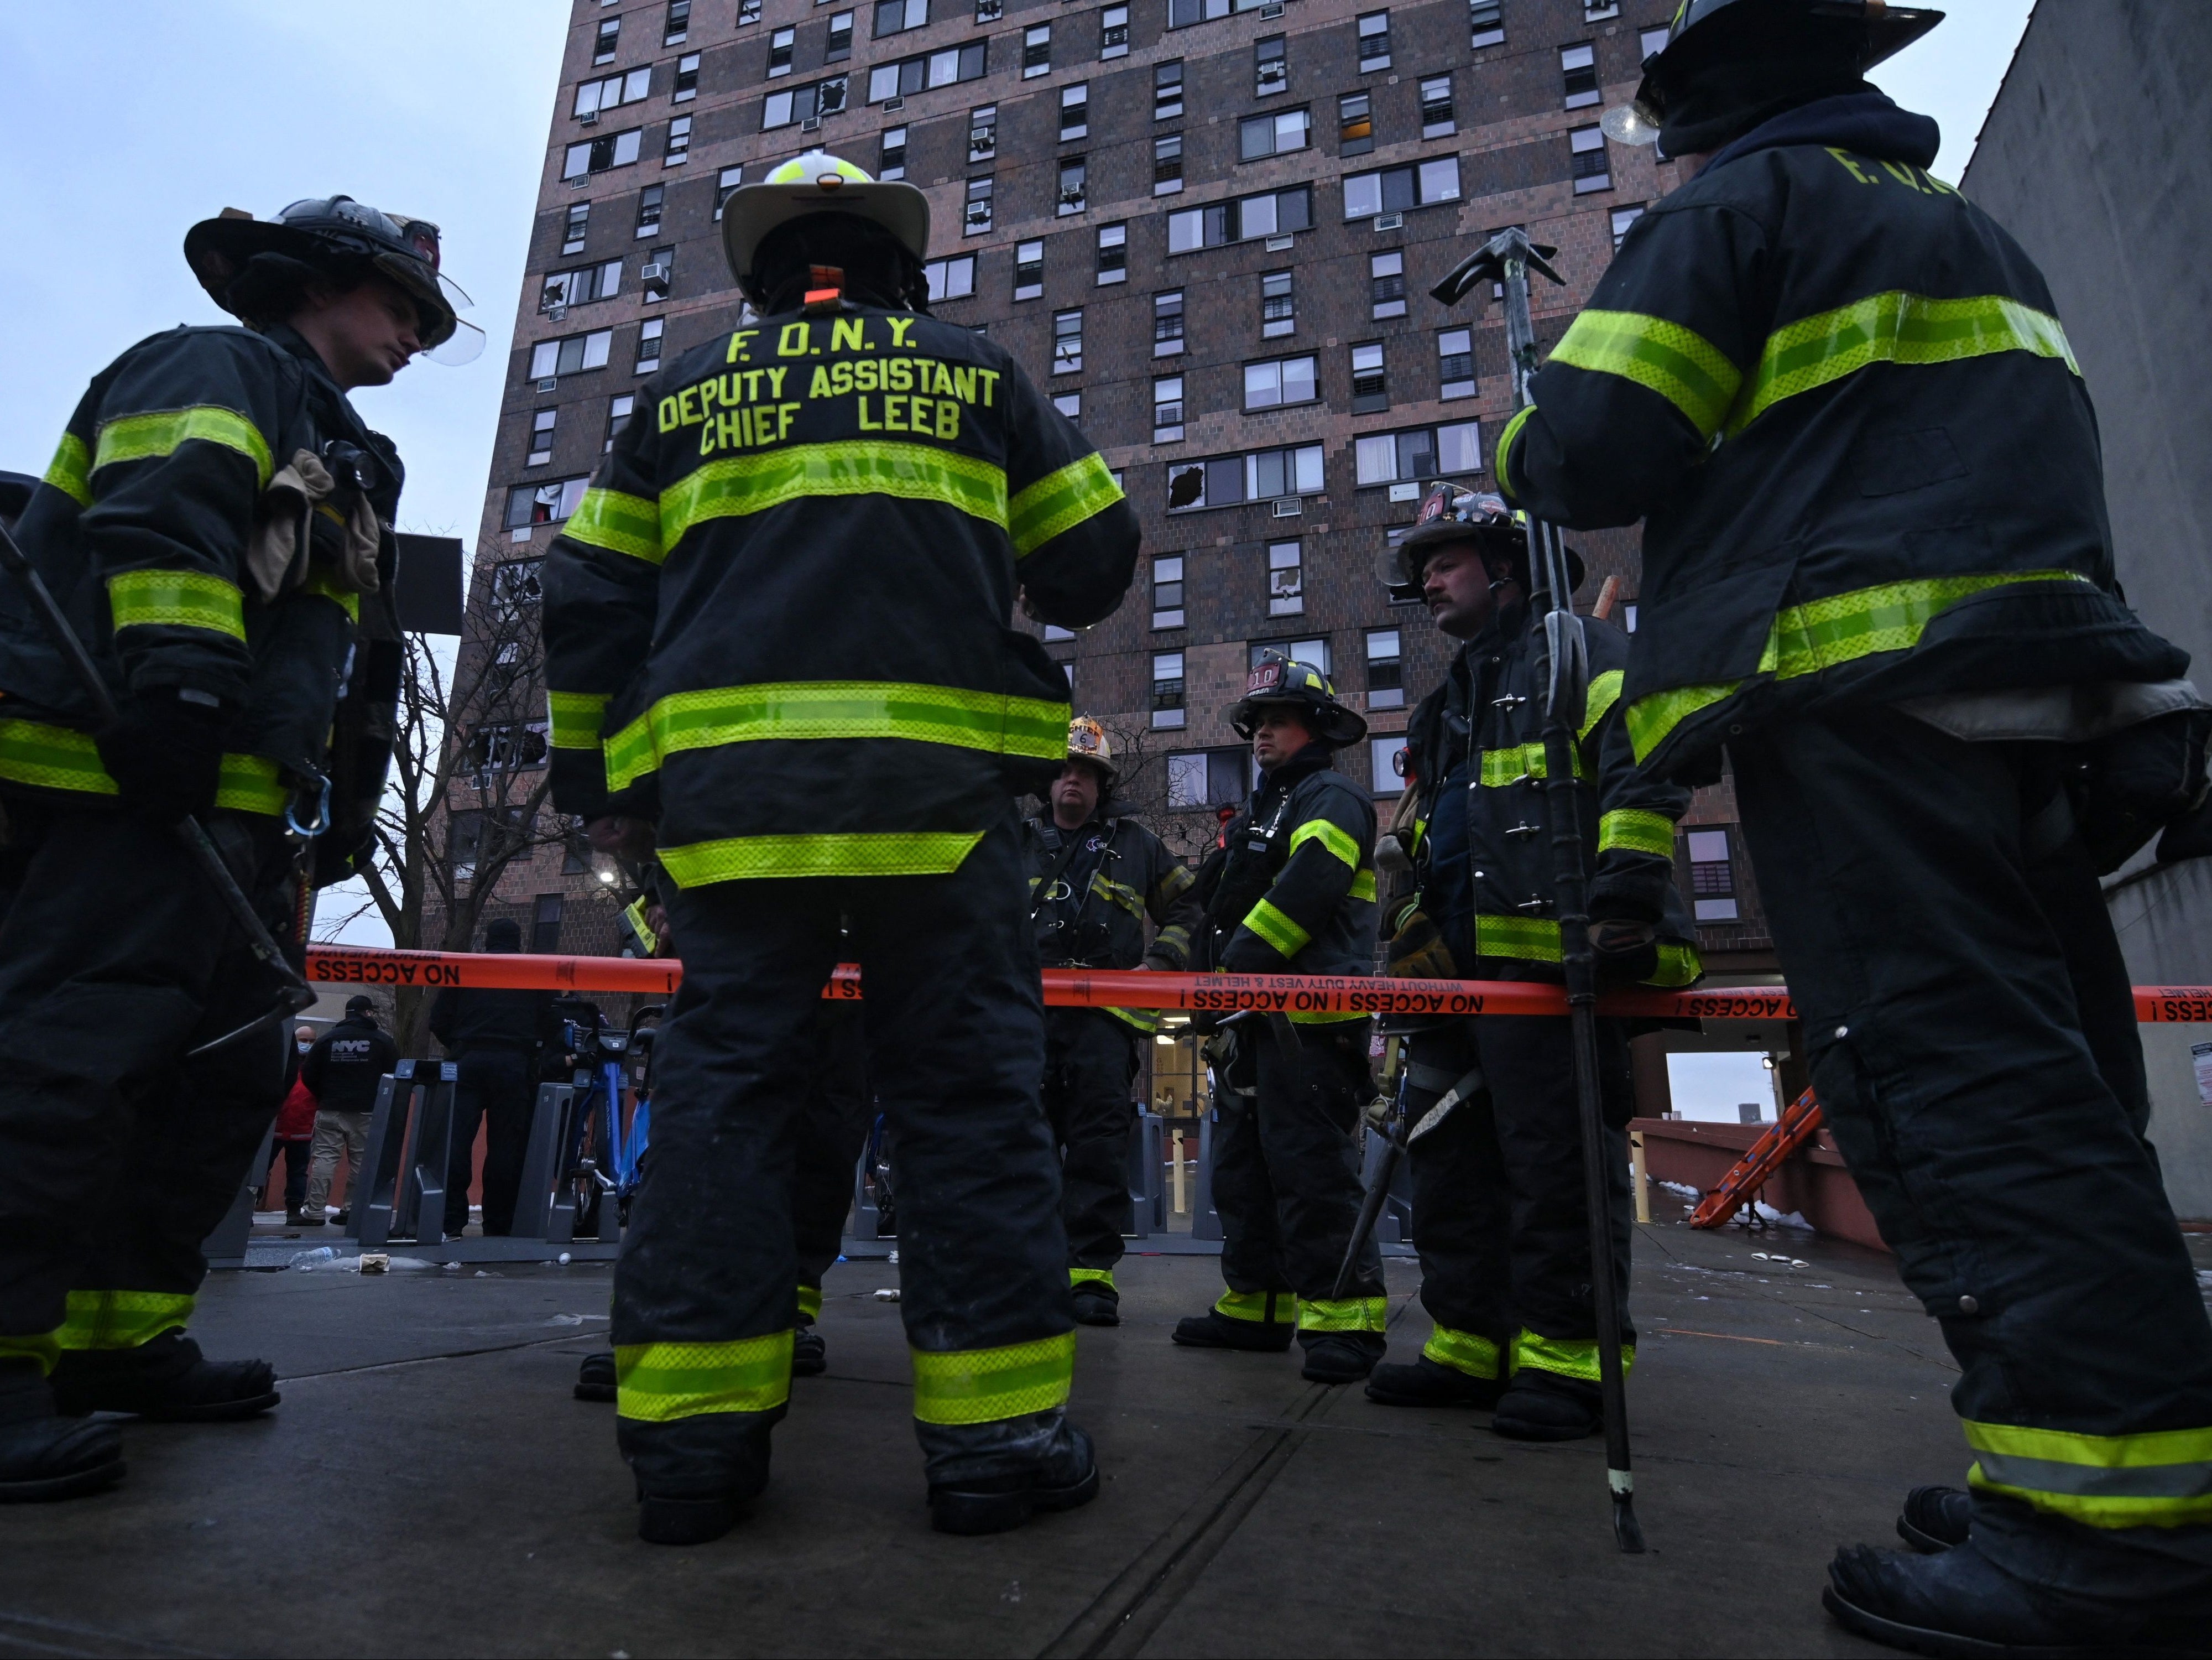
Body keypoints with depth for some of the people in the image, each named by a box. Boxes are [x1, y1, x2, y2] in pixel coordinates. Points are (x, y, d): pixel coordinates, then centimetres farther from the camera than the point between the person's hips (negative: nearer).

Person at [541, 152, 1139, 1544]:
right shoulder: (977, 372, 15)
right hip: (937, 779, -2)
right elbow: (1096, 560, 14)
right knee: (969, 1090, 1)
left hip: (729, 783, 3)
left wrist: (598, 776, 21)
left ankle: (694, 1432, 7)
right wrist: (1014, 584, 35)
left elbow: (590, 596, 16)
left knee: (724, 1082, 5)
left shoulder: (687, 392, 20)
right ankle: (996, 1428, 5)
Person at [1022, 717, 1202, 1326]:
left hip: (1105, 1009, -1)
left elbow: (1189, 903, 19)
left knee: (1099, 1138, -7)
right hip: (1026, 1008, 2)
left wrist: (1160, 960, 4)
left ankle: (1092, 1269, -2)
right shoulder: (1018, 843, 19)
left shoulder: (1135, 844, 17)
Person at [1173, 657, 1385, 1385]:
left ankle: (1345, 1317, -5)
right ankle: (1256, 1306, 19)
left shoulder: (1332, 798, -2)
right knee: (1243, 1167, 11)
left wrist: (1237, 966, -22)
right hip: (1253, 1022, 10)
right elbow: (1220, 908, 25)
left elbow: (1304, 890, -19)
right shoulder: (1255, 815, 28)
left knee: (1310, 1168, -12)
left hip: (1309, 1023, -10)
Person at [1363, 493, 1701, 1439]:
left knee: (1555, 1159, -7)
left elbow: (1644, 771, -10)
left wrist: (1627, 890, -19)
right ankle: (1470, 1346, 20)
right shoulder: (1451, 705, 29)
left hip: (1554, 960, -9)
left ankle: (1567, 1357, 4)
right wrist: (1413, 933, 22)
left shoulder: (1580, 653, 4)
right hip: (1464, 965, 9)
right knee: (1451, 1156, 10)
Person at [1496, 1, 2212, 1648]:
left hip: (1860, 692, -9)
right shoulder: (1973, 228, 31)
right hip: (2053, 697, 9)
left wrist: (1533, 449, 15)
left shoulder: (1742, 204, 4)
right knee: (2049, 1084, 7)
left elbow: (1590, 454, -7)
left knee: (1952, 1080, -13)